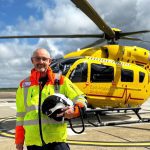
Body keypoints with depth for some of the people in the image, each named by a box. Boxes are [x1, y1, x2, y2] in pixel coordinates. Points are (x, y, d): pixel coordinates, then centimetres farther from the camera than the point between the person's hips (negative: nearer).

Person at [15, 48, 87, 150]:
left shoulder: (61, 81, 1)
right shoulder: (24, 85, 8)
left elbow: (81, 100, 1)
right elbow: (21, 115, 14)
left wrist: (74, 110, -20)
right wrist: (19, 140, 13)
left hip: (57, 139, -2)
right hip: (32, 141, 3)